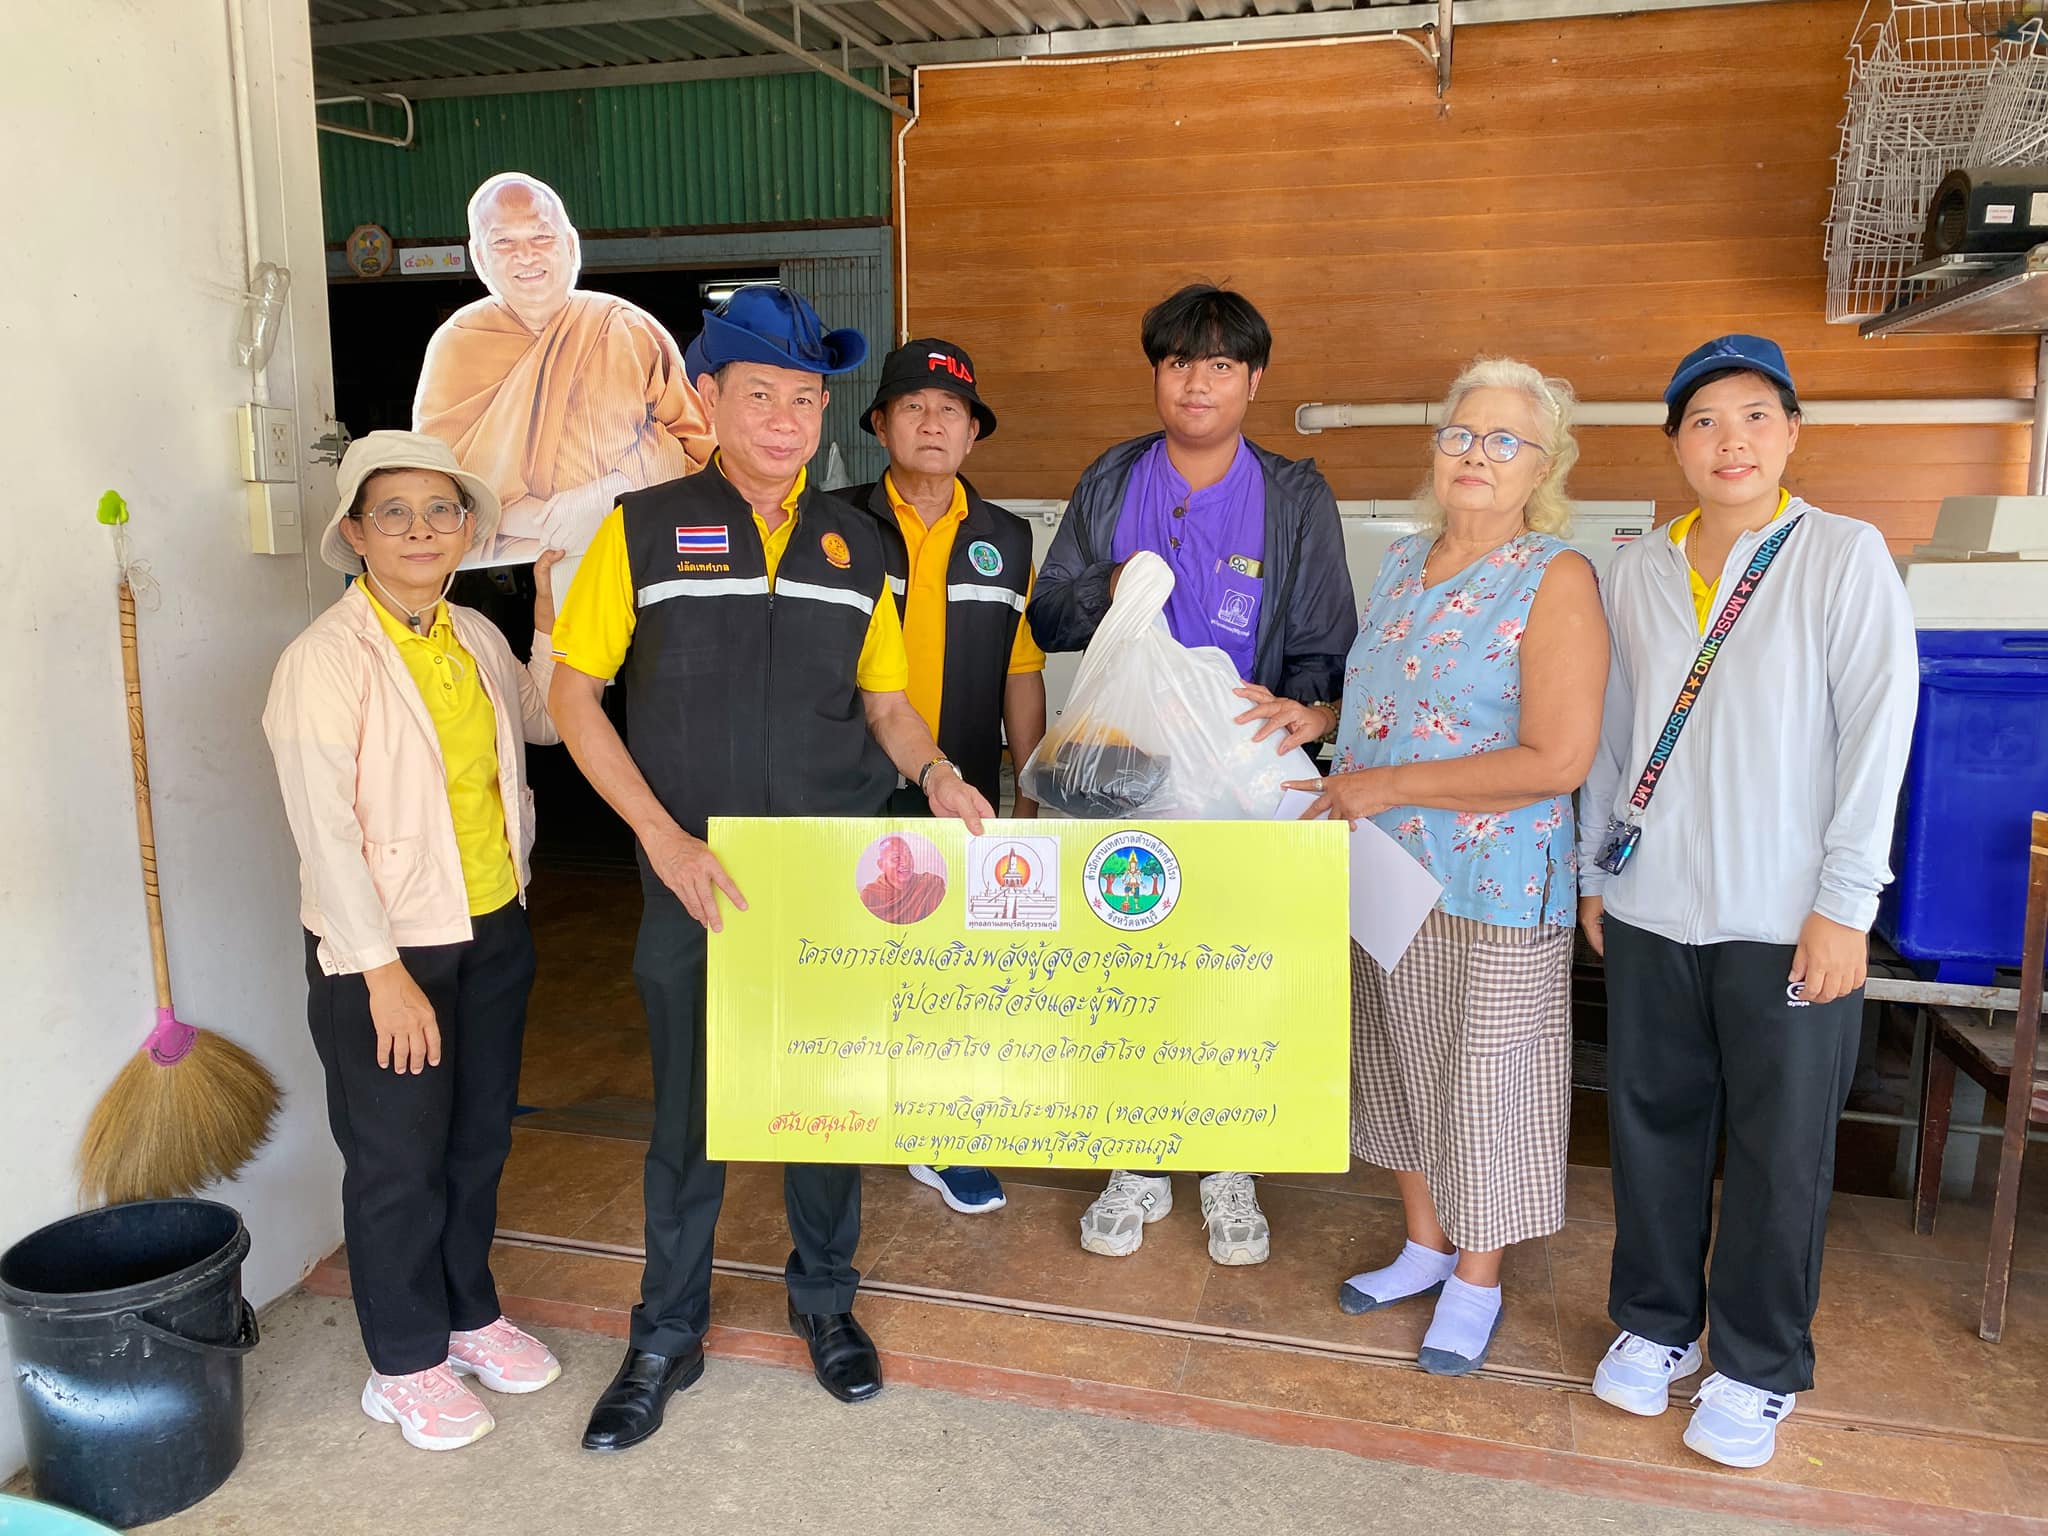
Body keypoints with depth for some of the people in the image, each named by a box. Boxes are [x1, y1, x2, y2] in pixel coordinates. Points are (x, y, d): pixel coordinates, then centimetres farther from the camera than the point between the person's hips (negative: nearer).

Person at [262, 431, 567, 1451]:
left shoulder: (476, 638, 4)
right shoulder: (324, 659, -16)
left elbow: (543, 721, 22)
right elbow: (323, 831, -18)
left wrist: (552, 616, 6)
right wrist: (382, 974, -19)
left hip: (494, 930, 6)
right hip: (386, 947, -6)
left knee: (480, 1138, 18)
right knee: (398, 1163, 8)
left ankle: (469, 1312, 40)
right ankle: (405, 1365, 28)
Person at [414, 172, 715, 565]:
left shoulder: (631, 329, 11)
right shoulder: (455, 347, 11)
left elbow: (695, 440, 10)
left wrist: (611, 493, -7)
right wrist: (544, 521, -10)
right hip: (508, 567, -1)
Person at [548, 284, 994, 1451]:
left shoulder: (854, 542, 5)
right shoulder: (646, 528, -3)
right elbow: (575, 694, -4)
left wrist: (936, 774, -9)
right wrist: (667, 839, -13)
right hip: (696, 876, -2)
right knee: (687, 1111, 10)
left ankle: (826, 1300, 37)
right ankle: (668, 1338, 29)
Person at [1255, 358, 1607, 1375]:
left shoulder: (1556, 577, -12)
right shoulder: (1403, 561, 9)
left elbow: (1557, 760, -20)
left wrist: (1389, 784, -20)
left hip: (1495, 890, -6)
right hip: (1381, 874, 7)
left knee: (1483, 1076, 7)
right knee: (1400, 1060, 18)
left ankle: (1476, 1280, 28)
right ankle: (1425, 1244, 38)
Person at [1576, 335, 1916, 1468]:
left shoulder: (1845, 557, -3)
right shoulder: (1637, 571, 8)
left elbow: (1879, 732, -7)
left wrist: (1844, 903, -11)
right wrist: (1593, 871, 12)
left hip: (1787, 918, -3)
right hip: (1651, 907, 4)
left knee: (1780, 1150, 6)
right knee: (1653, 1121, 12)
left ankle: (1758, 1368, 25)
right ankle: (1656, 1323, 31)